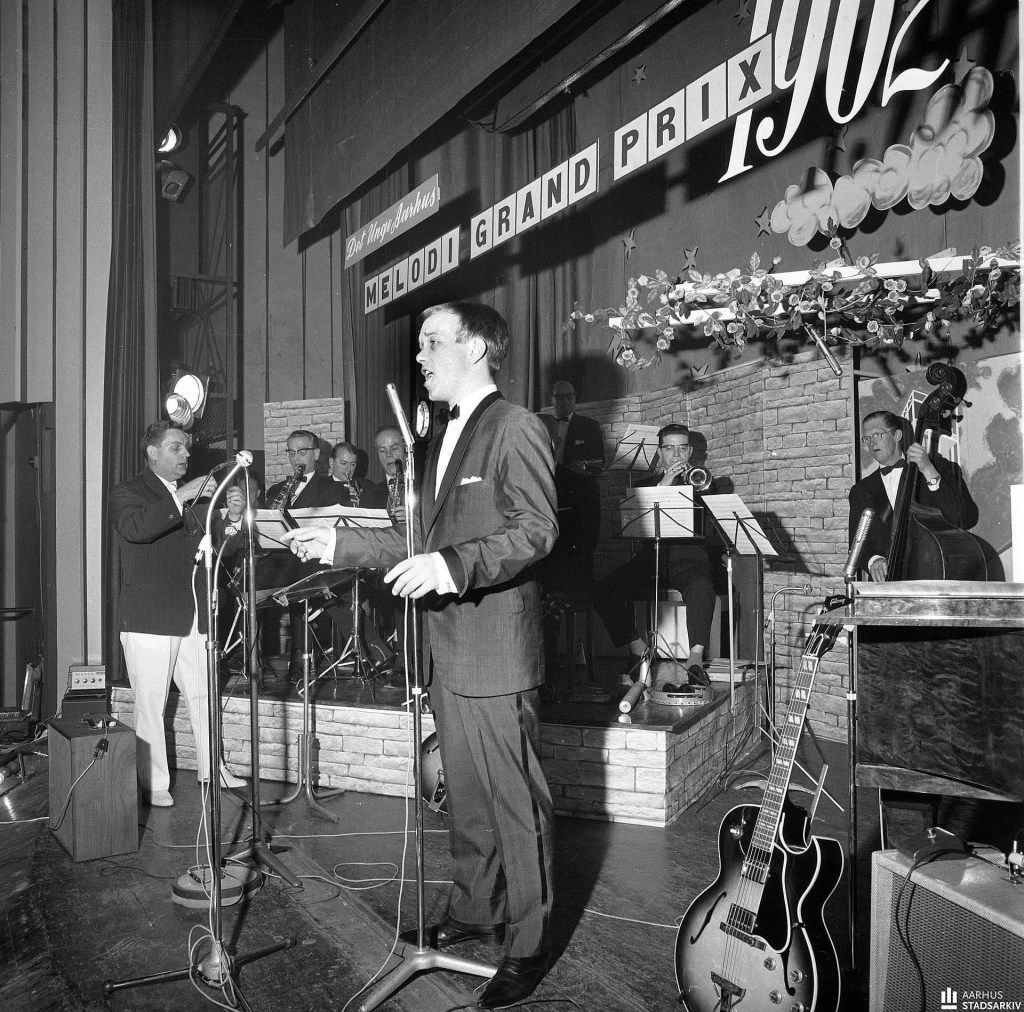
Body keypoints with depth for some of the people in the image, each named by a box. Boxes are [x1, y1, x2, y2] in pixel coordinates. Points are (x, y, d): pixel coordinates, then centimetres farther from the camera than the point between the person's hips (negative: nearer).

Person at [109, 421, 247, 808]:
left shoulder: (191, 495, 19)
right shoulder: (127, 492, -1)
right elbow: (133, 528, -23)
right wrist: (179, 499, -25)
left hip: (193, 616, 6)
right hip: (149, 618, -6)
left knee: (203, 696, 11)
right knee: (151, 703, -1)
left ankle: (211, 768, 24)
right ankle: (153, 783, 12)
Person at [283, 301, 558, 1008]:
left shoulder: (516, 428, -10)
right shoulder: (445, 438, 18)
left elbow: (538, 530, -18)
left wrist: (453, 566, -28)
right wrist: (340, 546, 15)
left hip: (497, 651, -9)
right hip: (447, 651, 9)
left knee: (516, 804, 2)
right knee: (465, 797, 20)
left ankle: (527, 946, 17)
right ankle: (473, 911, 37)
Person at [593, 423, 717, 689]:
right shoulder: (645, 484, 20)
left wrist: (693, 485, -9)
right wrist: (663, 485, -8)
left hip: (689, 555, -2)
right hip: (651, 555, 2)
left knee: (701, 586, -38)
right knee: (604, 590, -22)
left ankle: (696, 658, -34)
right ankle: (638, 648, -8)